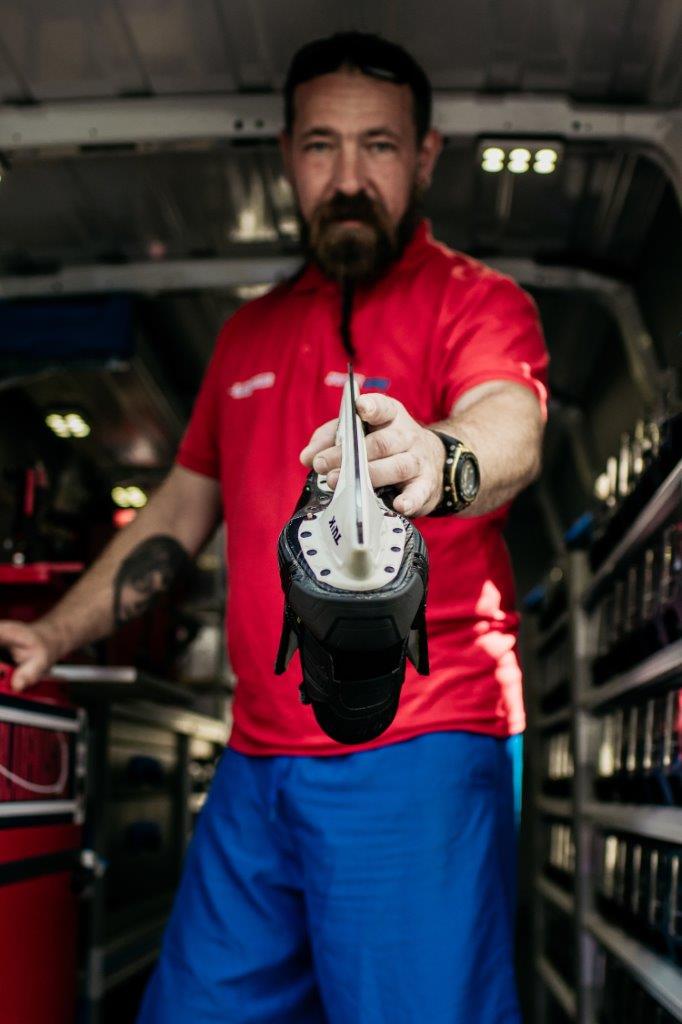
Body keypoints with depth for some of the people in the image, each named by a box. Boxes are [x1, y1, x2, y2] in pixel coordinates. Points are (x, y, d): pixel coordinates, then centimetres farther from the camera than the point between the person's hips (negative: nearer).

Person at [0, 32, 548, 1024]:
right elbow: (180, 508, 26)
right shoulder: (249, 333, 19)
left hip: (415, 757, -6)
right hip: (257, 765, 6)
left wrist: (430, 459, -47)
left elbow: (511, 431, -24)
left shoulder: (475, 300, -2)